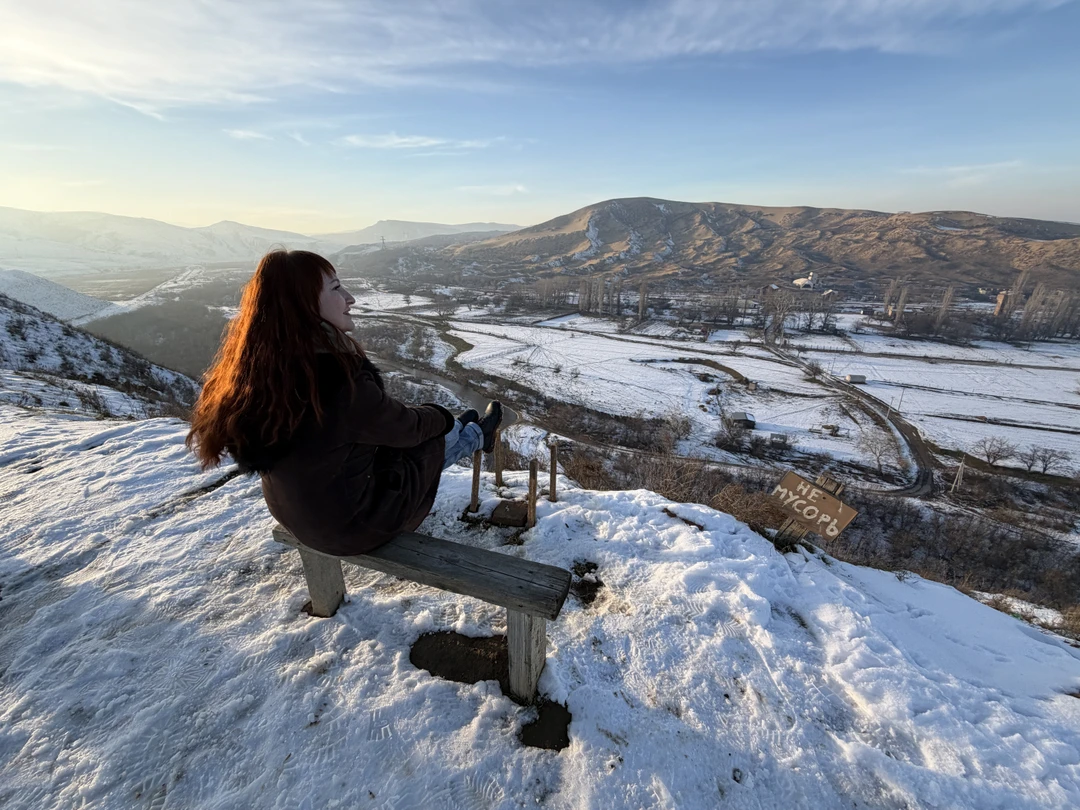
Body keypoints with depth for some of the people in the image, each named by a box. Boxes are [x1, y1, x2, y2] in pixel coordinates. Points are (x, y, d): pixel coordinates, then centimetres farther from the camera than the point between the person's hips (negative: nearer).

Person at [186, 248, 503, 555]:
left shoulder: (254, 370, -11)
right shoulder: (339, 381, -34)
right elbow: (406, 426, -17)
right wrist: (442, 417, 5)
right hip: (355, 524, -6)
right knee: (433, 439, 15)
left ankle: (468, 434, 52)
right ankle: (477, 437, 48)